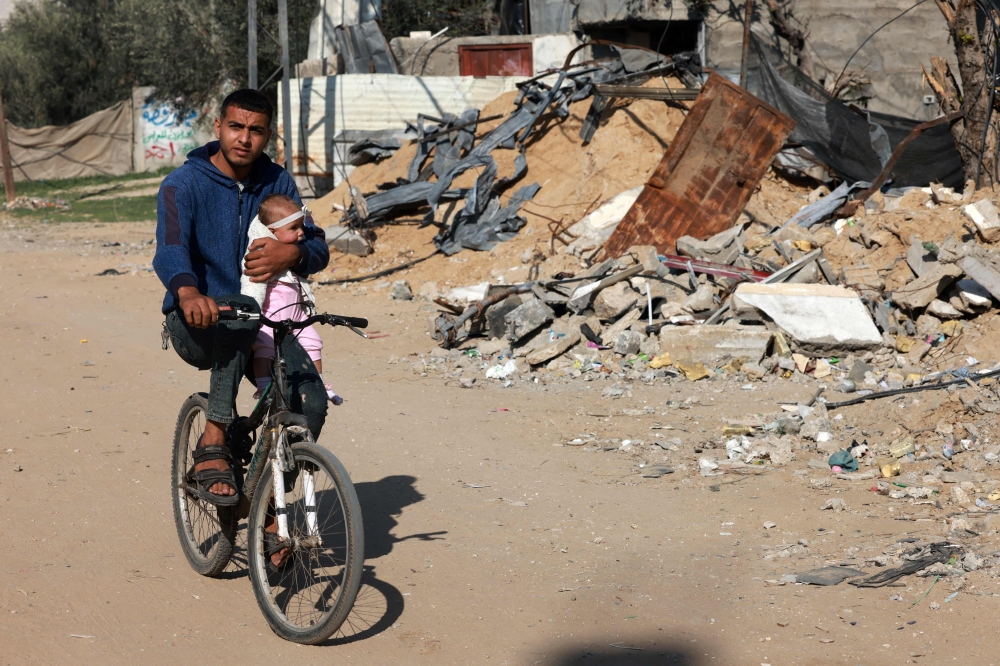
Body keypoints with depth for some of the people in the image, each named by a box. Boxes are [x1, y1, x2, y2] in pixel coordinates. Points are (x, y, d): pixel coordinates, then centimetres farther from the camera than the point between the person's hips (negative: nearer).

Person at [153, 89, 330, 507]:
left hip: (263, 326, 4)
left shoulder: (277, 183, 7)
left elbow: (318, 248, 0)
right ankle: (212, 447, -34)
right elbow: (170, 248, -24)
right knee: (241, 313, -40)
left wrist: (291, 254, -26)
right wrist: (188, 291, -47)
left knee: (309, 400, -22)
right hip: (196, 326, -4)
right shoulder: (184, 184, -7)